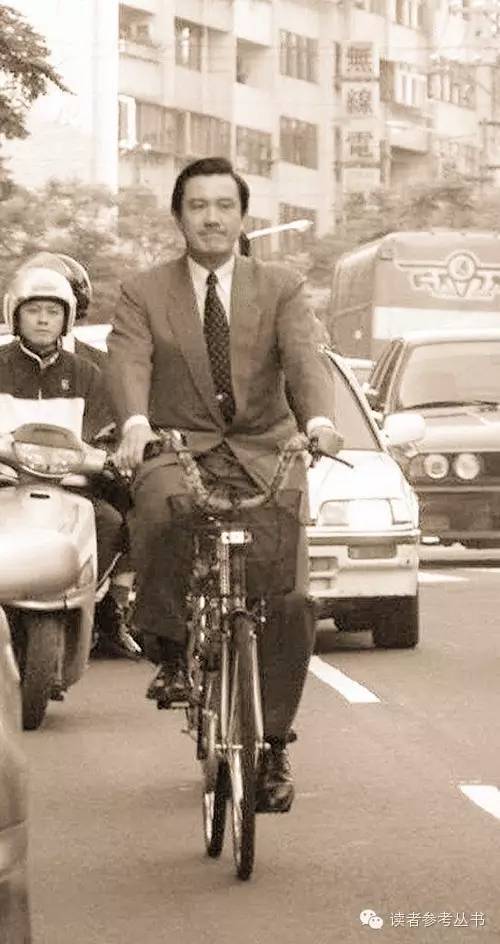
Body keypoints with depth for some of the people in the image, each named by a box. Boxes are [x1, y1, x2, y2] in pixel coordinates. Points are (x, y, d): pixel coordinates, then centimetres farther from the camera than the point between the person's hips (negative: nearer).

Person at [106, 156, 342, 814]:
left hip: (265, 454, 1)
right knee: (161, 507, -38)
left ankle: (272, 745, 3)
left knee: (290, 600, -11)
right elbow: (128, 363, -11)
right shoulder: (144, 294, 6)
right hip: (178, 448, -1)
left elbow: (306, 357, -10)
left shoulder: (280, 287, 7)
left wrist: (319, 419, -32)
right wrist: (135, 425, -34)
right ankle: (171, 651, -18)